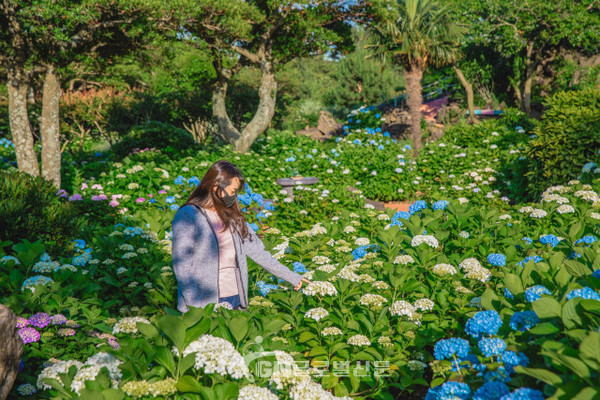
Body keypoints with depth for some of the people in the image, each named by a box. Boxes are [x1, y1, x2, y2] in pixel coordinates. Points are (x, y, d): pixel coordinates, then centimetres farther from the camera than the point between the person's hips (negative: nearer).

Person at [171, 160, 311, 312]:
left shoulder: (231, 216, 14)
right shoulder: (187, 216, -7)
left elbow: (256, 250, 17)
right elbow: (182, 264, -10)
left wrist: (290, 276, 17)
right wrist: (194, 305, -17)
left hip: (234, 298, 6)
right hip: (203, 303, -6)